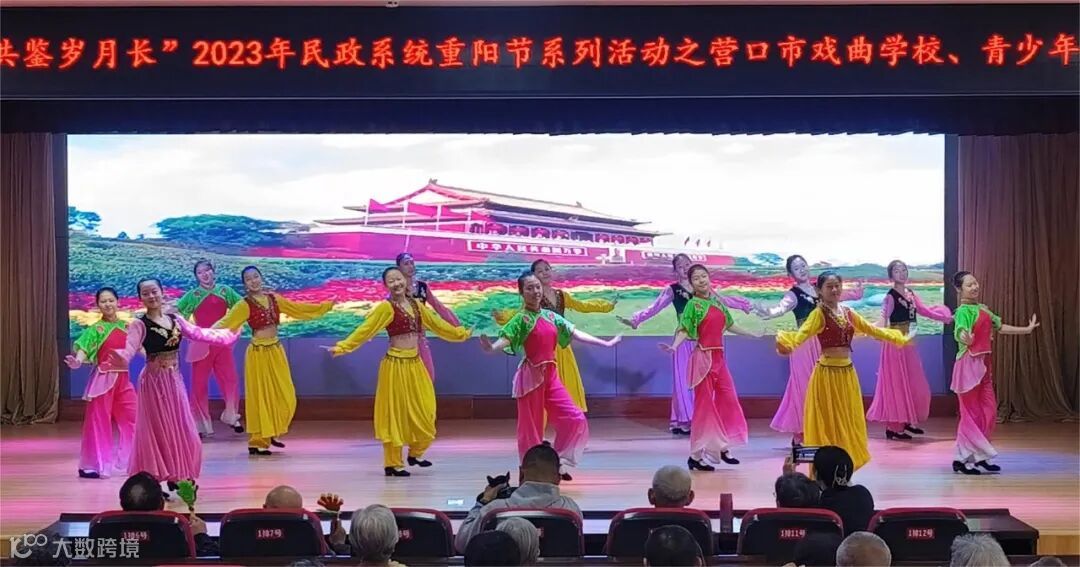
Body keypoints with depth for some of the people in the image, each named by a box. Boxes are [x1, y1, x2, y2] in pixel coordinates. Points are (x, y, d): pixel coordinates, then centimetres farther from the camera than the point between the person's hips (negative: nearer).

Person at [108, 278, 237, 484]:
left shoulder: (175, 319, 7)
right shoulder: (139, 324, -10)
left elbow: (199, 334, 18)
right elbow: (131, 348, -24)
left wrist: (228, 333, 22)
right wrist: (121, 359, -47)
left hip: (174, 380, 6)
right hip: (154, 381, -6)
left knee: (181, 430, 9)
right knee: (157, 430, -4)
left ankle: (176, 477, 21)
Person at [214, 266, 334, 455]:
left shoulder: (274, 299, 7)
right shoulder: (244, 305, -9)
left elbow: (298, 309, 16)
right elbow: (226, 322, -19)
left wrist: (325, 306, 19)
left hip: (276, 351, 5)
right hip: (258, 353, -5)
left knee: (284, 397, 8)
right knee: (261, 397, -2)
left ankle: (271, 434, 25)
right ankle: (257, 441, 6)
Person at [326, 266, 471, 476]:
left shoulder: (416, 304, 9)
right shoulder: (386, 308, -10)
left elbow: (437, 324, 20)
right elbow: (365, 330, -17)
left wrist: (461, 334, 27)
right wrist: (342, 347, -26)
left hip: (415, 363, 6)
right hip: (396, 365, -6)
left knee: (424, 412, 8)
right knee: (396, 413, 0)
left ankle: (415, 453, 28)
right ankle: (393, 463, 10)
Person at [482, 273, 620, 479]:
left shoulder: (551, 316, 10)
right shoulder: (521, 319, -9)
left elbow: (576, 333, 14)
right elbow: (506, 338, -24)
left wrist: (606, 344, 15)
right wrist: (491, 348, -48)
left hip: (551, 375, 6)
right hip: (531, 376, -6)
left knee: (574, 418, 1)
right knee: (531, 427, -1)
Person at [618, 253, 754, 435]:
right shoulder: (672, 290, -2)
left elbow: (722, 300, 20)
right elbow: (654, 308, -10)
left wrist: (744, 305, 24)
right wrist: (635, 320, -22)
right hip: (685, 339, -4)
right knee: (684, 379, -3)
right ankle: (684, 421, 0)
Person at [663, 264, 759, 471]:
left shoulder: (716, 302, 11)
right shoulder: (693, 304, -8)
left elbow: (729, 325, 22)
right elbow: (684, 329, -17)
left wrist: (754, 335, 30)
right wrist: (674, 346, -37)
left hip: (719, 357, 7)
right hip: (703, 357, -7)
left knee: (728, 400, 9)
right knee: (704, 404, -4)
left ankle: (722, 448, 21)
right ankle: (695, 456, 2)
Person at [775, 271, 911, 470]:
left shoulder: (848, 313, 10)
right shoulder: (819, 314, -10)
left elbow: (872, 330, 22)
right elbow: (803, 333, -28)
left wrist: (900, 339, 28)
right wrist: (786, 343, -50)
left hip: (847, 373, 7)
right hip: (827, 373, -6)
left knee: (848, 423, 10)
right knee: (828, 424, -3)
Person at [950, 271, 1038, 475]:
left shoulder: (982, 309, 13)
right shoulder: (963, 311, -13)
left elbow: (1000, 326, 23)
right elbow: (960, 332, -29)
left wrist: (1027, 329, 30)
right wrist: (965, 339, -52)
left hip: (984, 364, 8)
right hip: (969, 364, -8)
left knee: (989, 412, 8)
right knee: (971, 413, -5)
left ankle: (979, 456, 16)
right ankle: (961, 459, 2)